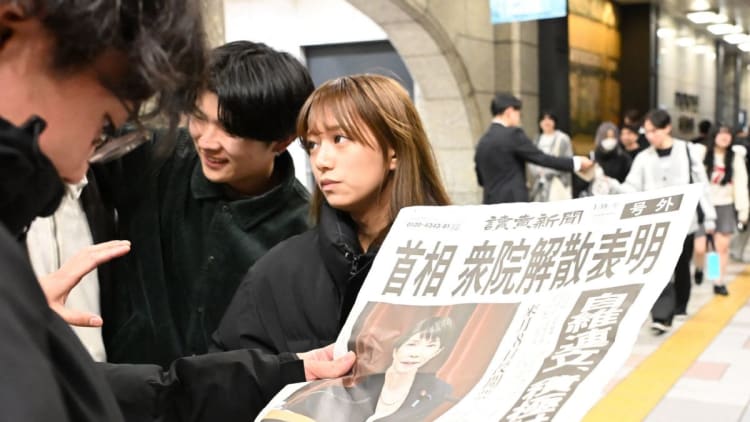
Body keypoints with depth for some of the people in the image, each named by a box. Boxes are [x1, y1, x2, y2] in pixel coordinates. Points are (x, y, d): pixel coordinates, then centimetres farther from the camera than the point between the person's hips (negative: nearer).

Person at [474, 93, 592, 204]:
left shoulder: (482, 142, 13)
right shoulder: (512, 134, -9)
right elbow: (542, 158, -9)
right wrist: (576, 162, -1)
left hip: (490, 204, 8)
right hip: (513, 203, -8)